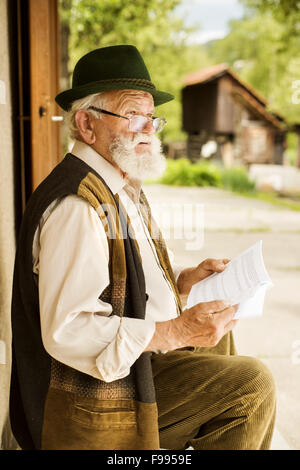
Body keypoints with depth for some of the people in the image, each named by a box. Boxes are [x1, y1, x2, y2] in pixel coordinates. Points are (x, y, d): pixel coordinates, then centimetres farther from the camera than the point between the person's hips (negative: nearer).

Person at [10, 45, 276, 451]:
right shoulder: (76, 205, -24)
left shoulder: (125, 189, 10)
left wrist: (184, 280, 3)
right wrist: (175, 332, -31)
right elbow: (65, 332, -30)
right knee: (253, 385, -8)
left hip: (140, 358, 10)